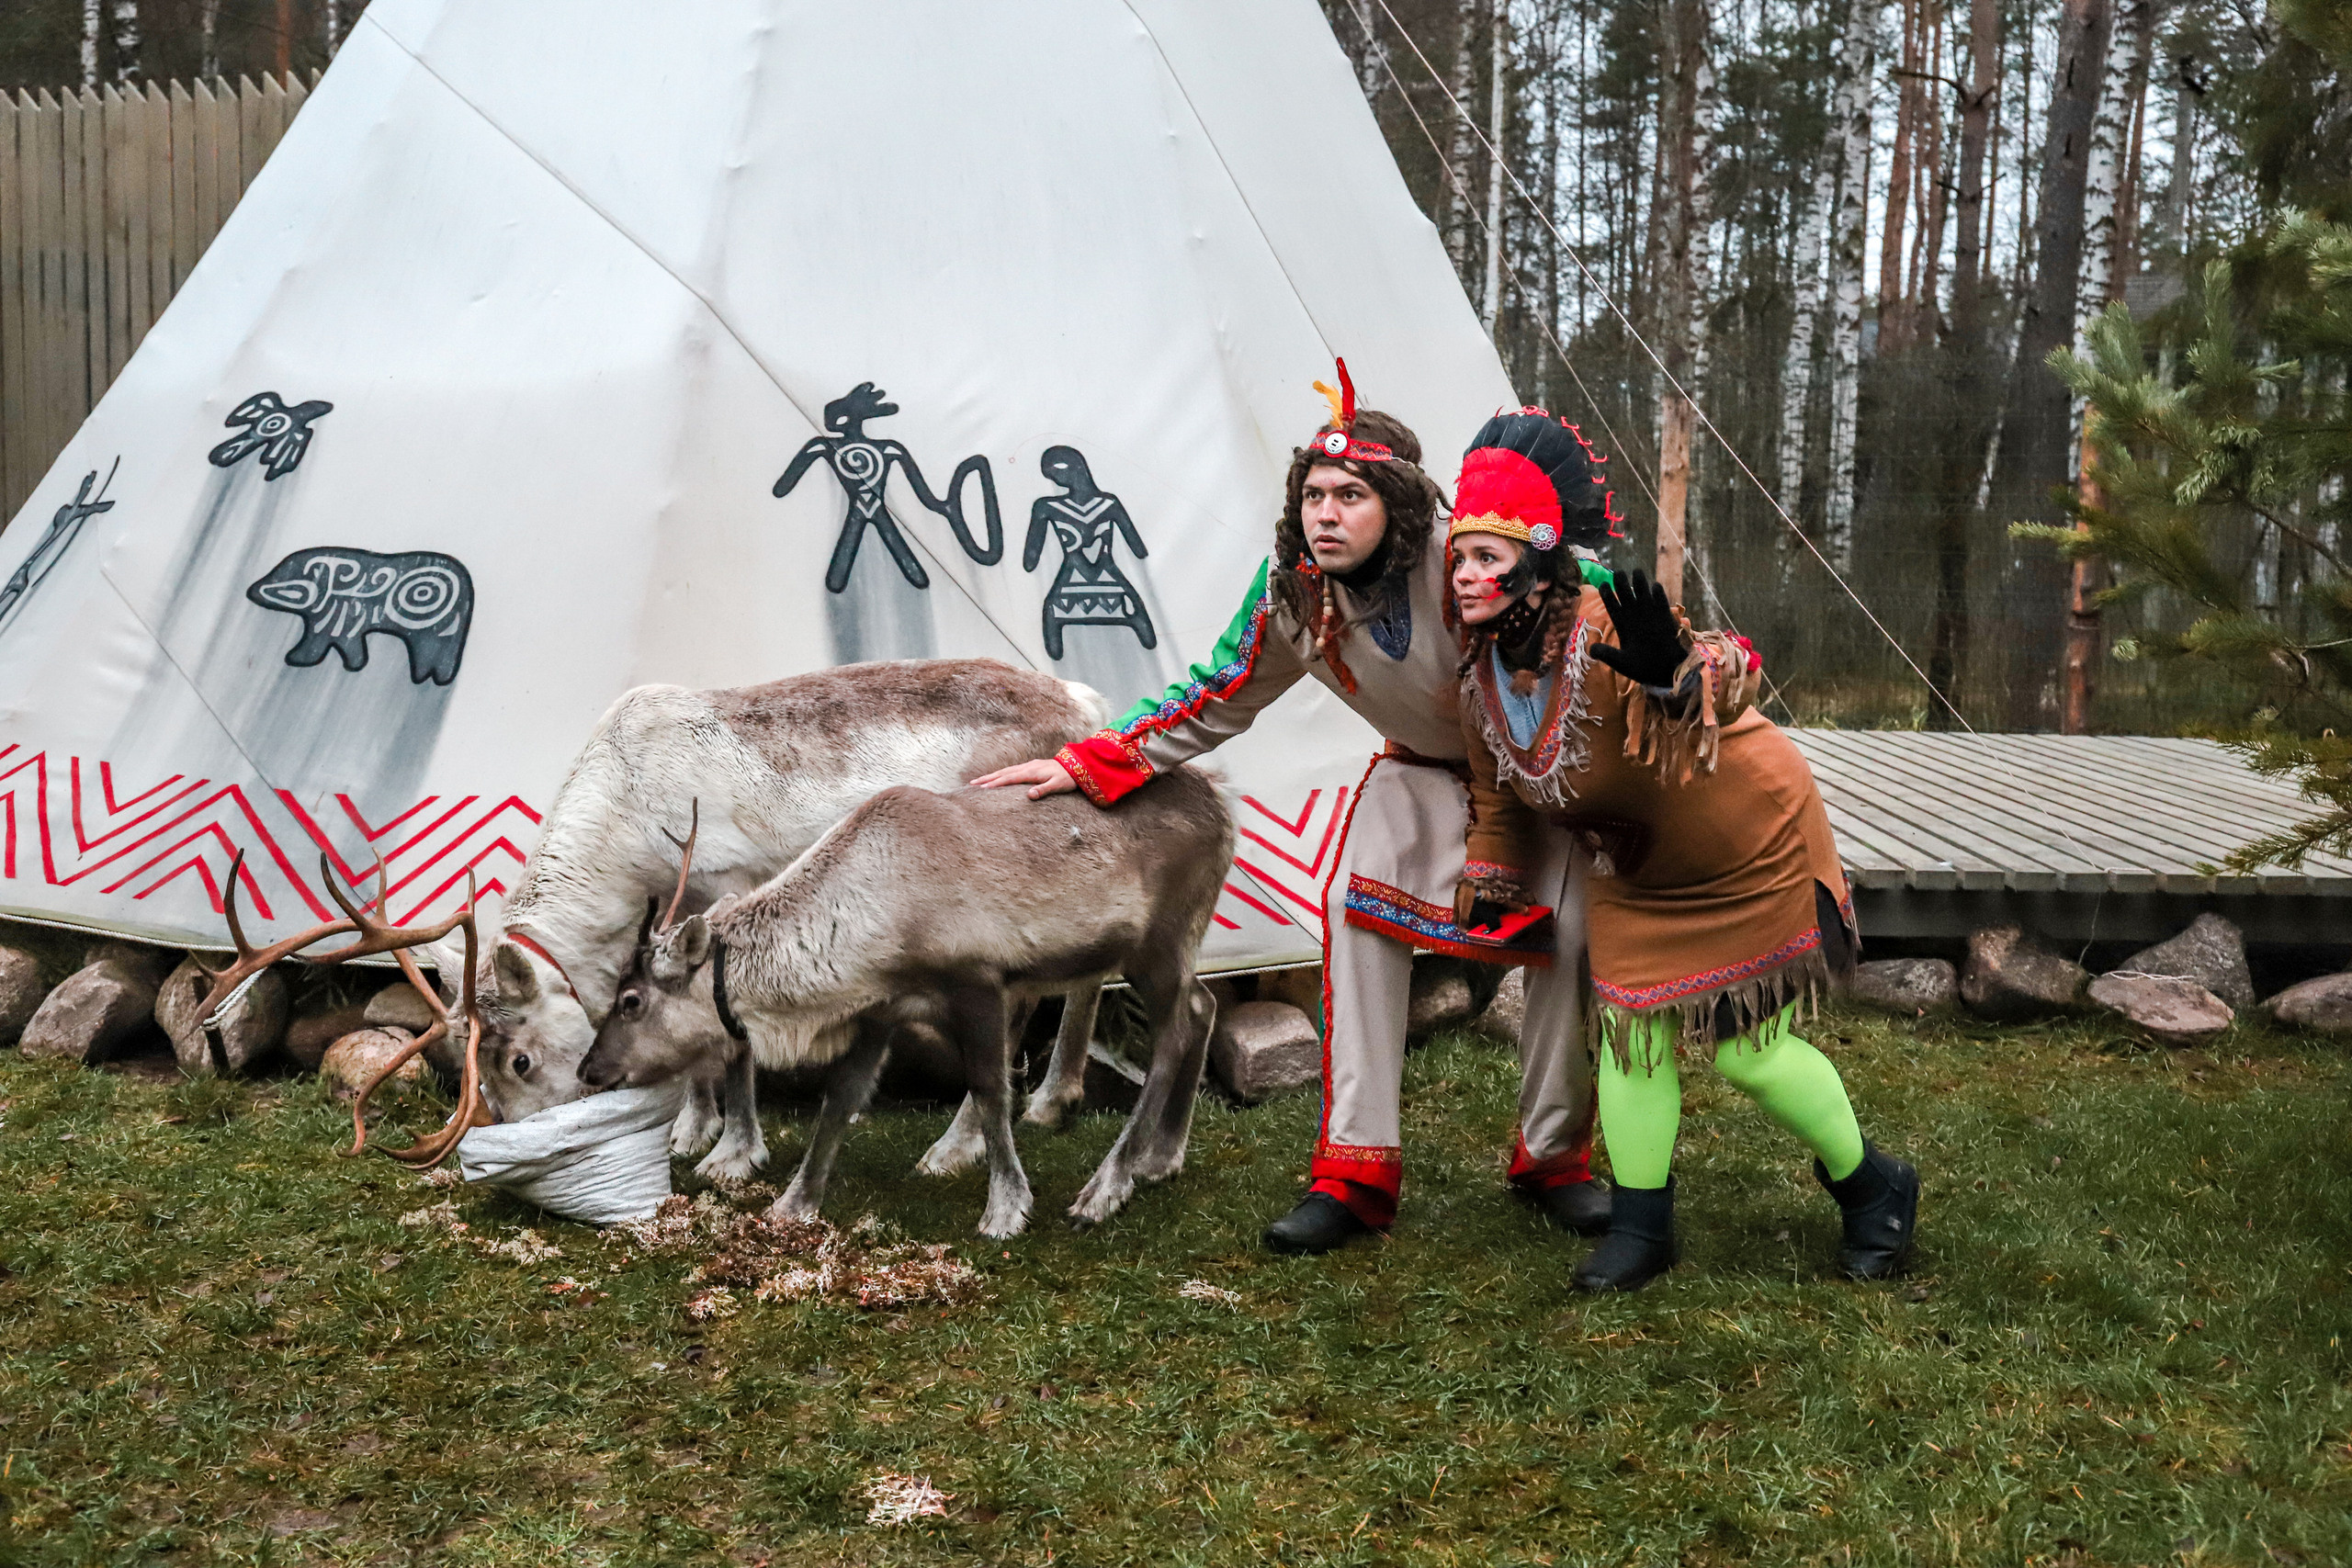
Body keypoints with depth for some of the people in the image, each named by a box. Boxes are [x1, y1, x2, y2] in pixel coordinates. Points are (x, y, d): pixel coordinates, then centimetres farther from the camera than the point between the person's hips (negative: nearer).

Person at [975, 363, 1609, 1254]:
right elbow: (1216, 702, -7)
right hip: (1425, 767, 3)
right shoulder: (1293, 590, -21)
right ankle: (1357, 1166, -15)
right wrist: (1084, 765, -10)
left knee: (1570, 930, -16)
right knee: (1359, 908, -19)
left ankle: (1554, 1154, 8)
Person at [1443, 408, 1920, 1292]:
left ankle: (1874, 1189, 24)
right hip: (1636, 877, 7)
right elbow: (1500, 795, 7)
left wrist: (1674, 673, -71)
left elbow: (1730, 681, -51)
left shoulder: (1606, 629, -34)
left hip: (1752, 849, -6)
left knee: (1746, 1048, -1)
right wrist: (1490, 889, 11)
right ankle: (1641, 1226, 17)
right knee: (1627, 1028, 0)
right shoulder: (1480, 675, -10)